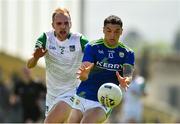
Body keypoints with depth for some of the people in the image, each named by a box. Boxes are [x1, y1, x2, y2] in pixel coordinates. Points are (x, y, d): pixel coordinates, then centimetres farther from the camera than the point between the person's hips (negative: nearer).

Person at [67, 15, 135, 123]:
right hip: (82, 98, 2)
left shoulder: (127, 53, -2)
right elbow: (84, 75, -17)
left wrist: (125, 81, -43)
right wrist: (83, 74, -43)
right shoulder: (92, 47, -6)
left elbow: (128, 75, -18)